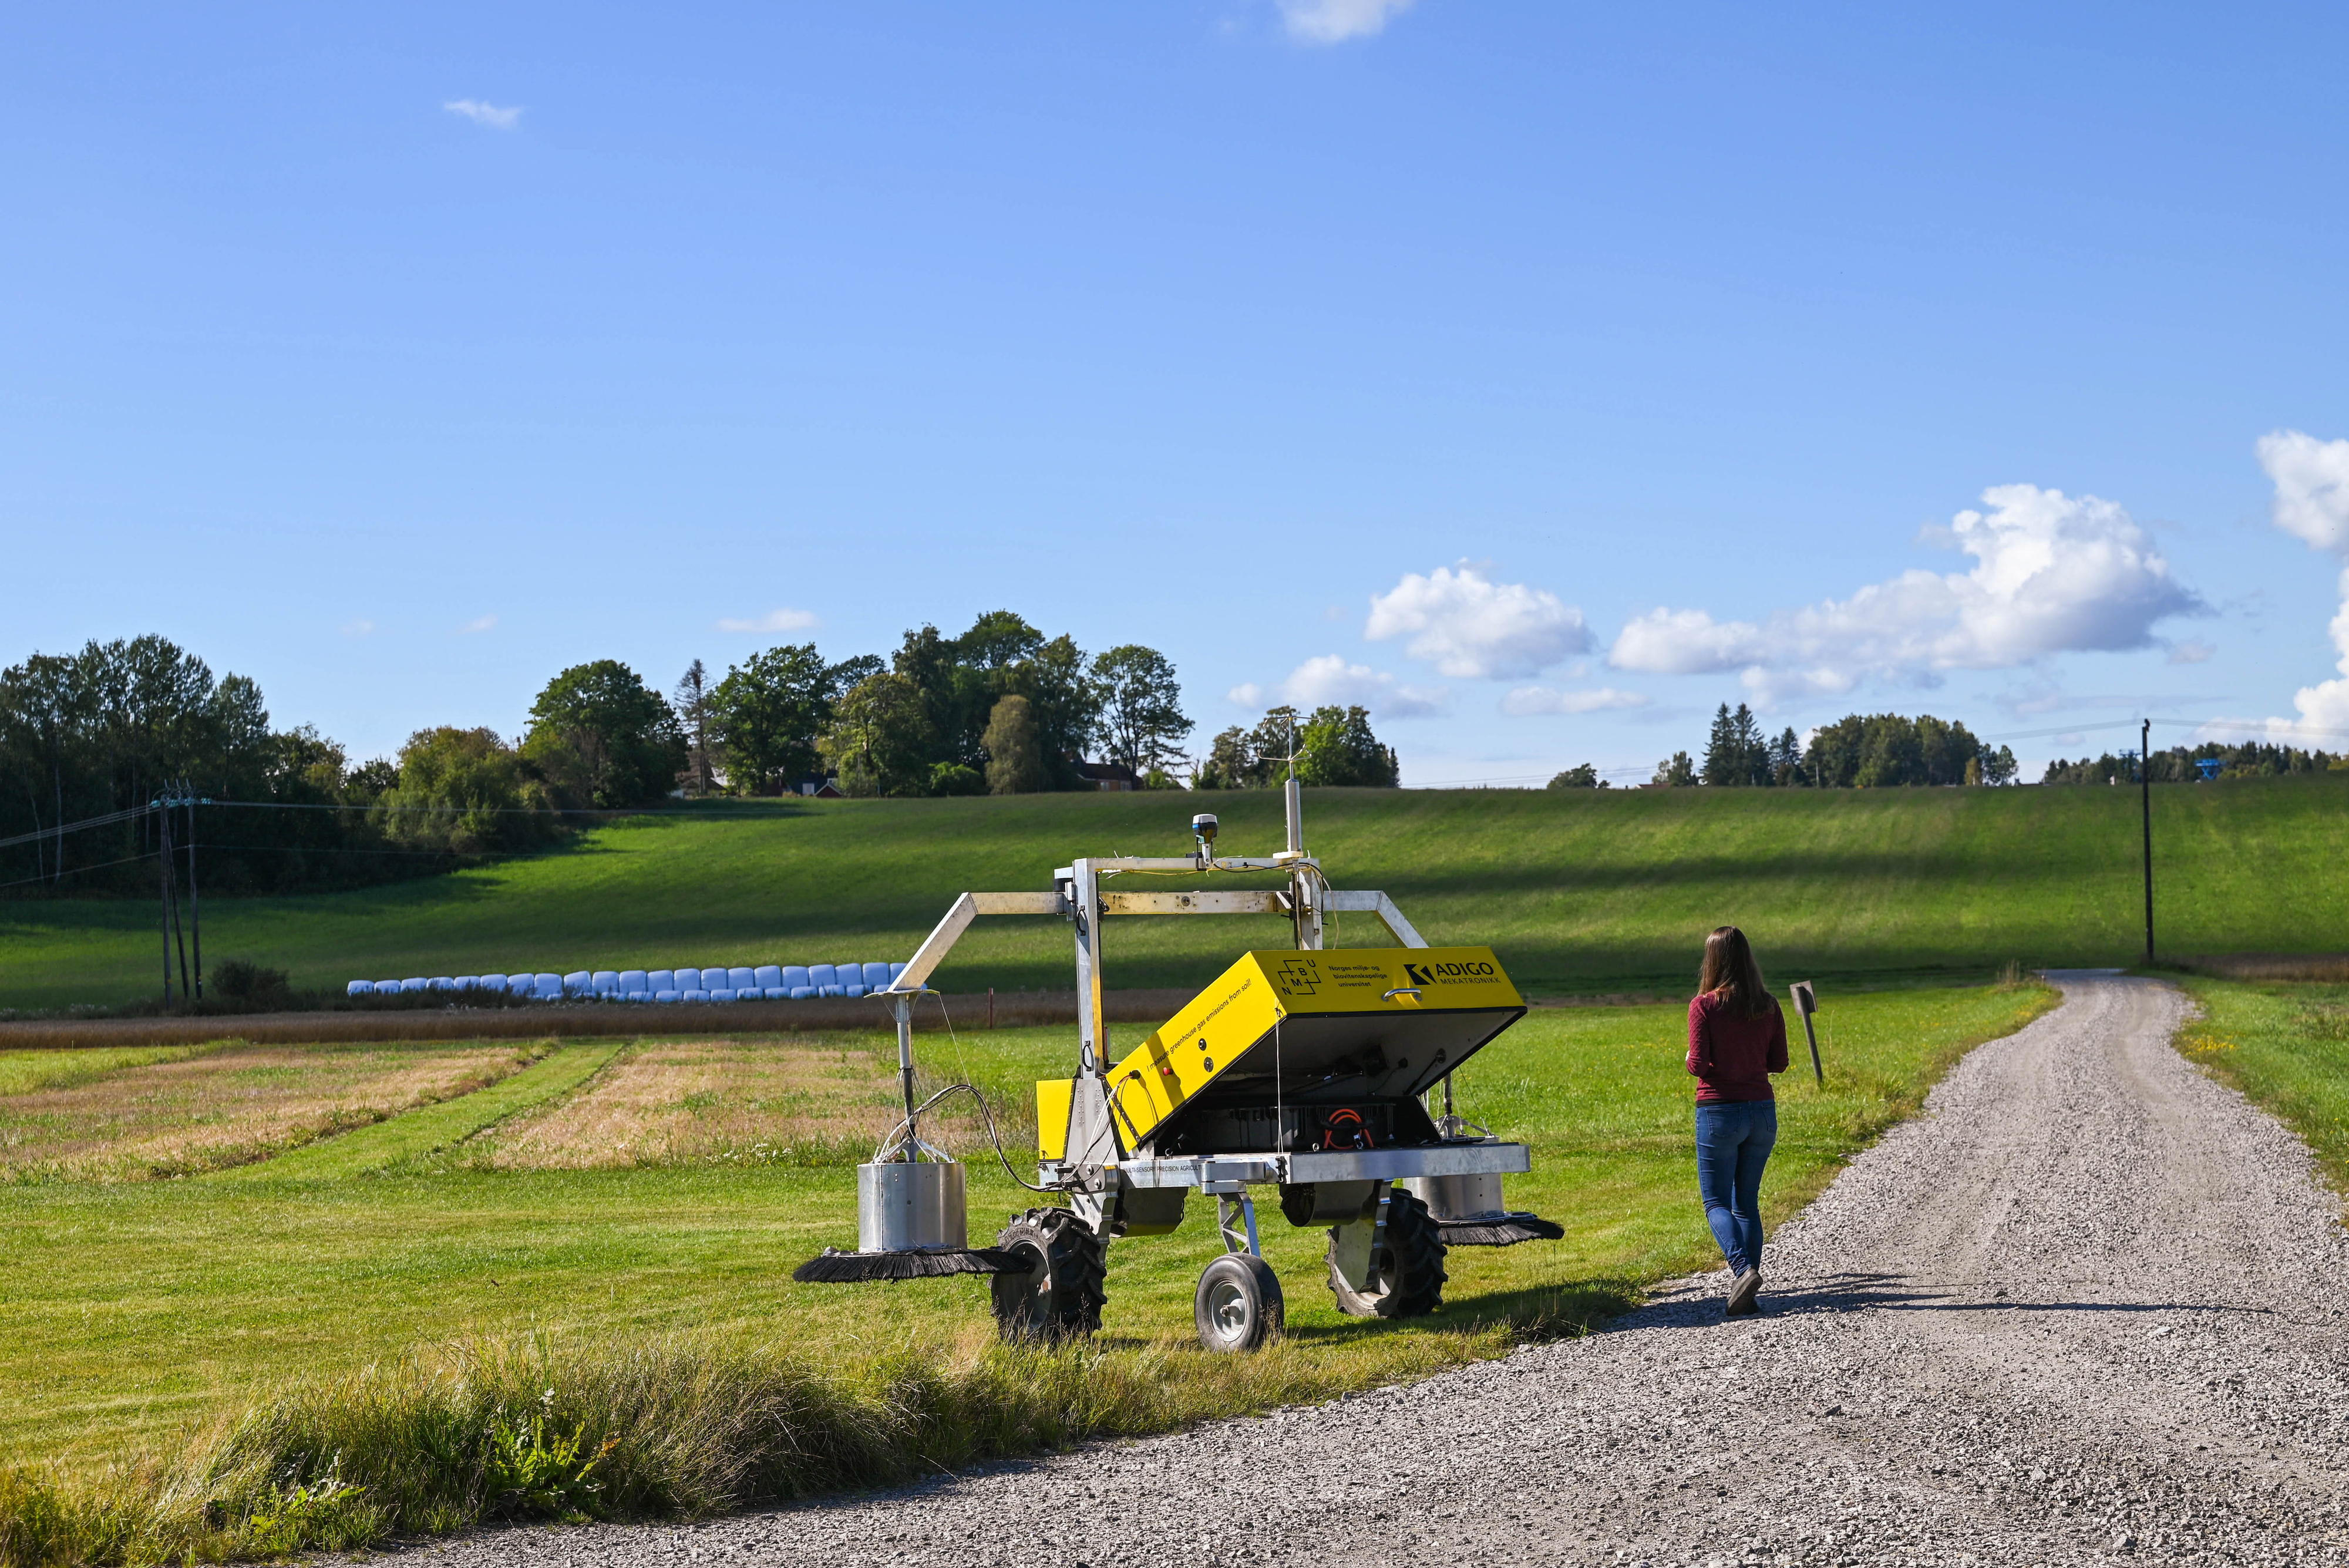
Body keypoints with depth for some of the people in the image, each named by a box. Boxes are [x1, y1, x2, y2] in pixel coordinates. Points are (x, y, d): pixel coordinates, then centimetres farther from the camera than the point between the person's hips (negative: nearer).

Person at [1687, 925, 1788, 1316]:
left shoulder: (1704, 1006, -12)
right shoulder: (1768, 1007, 2)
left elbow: (1698, 1065, -15)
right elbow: (1779, 1062, 7)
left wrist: (1690, 1061, 7)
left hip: (1718, 1112, -5)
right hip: (1762, 1110, 5)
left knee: (1717, 1202, 4)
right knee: (1747, 1202, 14)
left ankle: (1744, 1270, -20)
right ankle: (1749, 1291, 9)